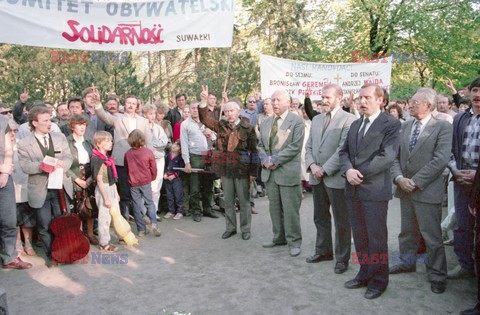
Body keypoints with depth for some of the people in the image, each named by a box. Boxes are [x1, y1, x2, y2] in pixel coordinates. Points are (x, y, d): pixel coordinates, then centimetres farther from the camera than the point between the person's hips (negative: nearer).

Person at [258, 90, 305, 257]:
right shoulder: (266, 122, 13)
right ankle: (279, 237, 28)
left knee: (290, 209, -1)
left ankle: (294, 241, 13)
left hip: (288, 172, -6)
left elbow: (295, 146, -14)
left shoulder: (296, 121, -6)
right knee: (274, 207, 14)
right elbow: (260, 144, 14)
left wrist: (275, 160, -16)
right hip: (270, 171, 6)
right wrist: (265, 159, -6)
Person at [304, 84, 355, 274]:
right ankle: (323, 251, 32)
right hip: (317, 177, 7)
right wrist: (312, 165, -4)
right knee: (320, 218, 17)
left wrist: (324, 169, -16)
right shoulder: (317, 119, 14)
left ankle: (342, 258, 18)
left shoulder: (348, 120, -9)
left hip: (336, 177, -7)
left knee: (341, 221, 5)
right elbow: (309, 146, 14)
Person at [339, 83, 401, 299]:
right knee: (359, 235, 14)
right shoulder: (355, 124, 16)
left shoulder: (391, 124, -6)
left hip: (375, 190, -6)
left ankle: (379, 280, 20)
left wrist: (360, 173, -16)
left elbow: (387, 156, -17)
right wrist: (348, 170, -9)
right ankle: (365, 274, 29)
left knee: (376, 237, 4)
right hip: (353, 189, 6)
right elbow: (344, 151, 11)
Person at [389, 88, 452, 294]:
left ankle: (437, 274, 18)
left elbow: (440, 160, -17)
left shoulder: (442, 128, -7)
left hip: (427, 190, -5)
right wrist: (399, 178, -8)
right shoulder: (405, 126, 9)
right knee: (407, 231, 18)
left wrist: (415, 181, -17)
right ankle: (407, 262, 36)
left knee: (432, 235, 3)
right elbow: (395, 156, 8)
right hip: (404, 188, 6)